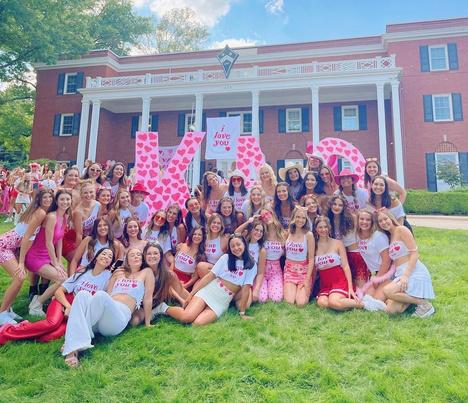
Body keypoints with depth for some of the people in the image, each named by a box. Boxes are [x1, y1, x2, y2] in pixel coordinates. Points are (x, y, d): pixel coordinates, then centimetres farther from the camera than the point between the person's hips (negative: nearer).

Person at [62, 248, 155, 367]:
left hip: (120, 316, -4)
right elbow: (108, 294, 20)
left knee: (101, 295, -34)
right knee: (82, 294, -26)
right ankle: (73, 348, -39)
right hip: (99, 317, 5)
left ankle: (71, 342, -27)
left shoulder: (146, 272, 15)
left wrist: (147, 323, 8)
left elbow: (148, 298, 10)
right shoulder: (118, 273, 28)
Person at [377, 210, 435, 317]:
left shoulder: (401, 230, -4)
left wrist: (406, 275, -22)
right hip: (400, 274, 7)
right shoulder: (389, 237, 18)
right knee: (391, 309, -7)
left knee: (388, 290, -29)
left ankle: (424, 303, -10)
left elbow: (415, 253, -13)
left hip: (414, 272, -7)